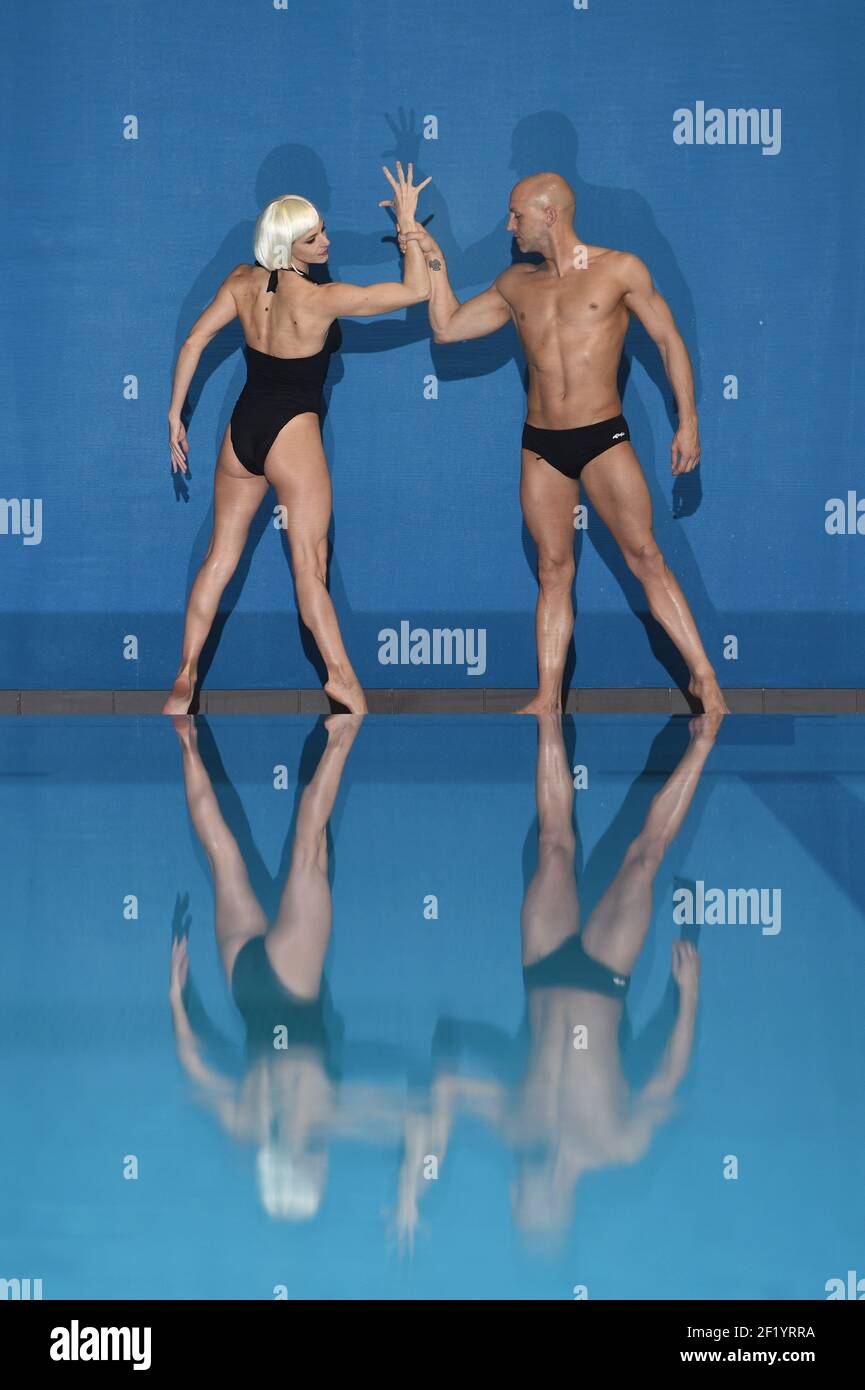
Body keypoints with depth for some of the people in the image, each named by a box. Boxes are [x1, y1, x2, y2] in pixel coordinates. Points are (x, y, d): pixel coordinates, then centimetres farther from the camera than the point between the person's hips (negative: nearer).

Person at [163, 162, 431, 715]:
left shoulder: (243, 281, -2)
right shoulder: (320, 298, -17)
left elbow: (193, 343, 0)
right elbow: (417, 290, -16)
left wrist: (176, 414, 8)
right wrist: (408, 221, -9)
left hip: (241, 428, 6)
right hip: (293, 433, -6)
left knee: (221, 555, 13)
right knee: (310, 564, -2)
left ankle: (186, 676, 16)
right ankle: (342, 676, -1)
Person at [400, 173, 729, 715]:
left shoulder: (619, 268, -2)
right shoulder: (515, 283, 9)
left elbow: (670, 340, 1)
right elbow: (447, 328, 14)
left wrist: (688, 421, -5)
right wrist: (436, 261, 6)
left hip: (604, 437, -4)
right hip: (541, 446, 4)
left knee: (646, 557, -8)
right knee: (554, 571, 5)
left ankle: (704, 678, -4)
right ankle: (548, 700, 7)